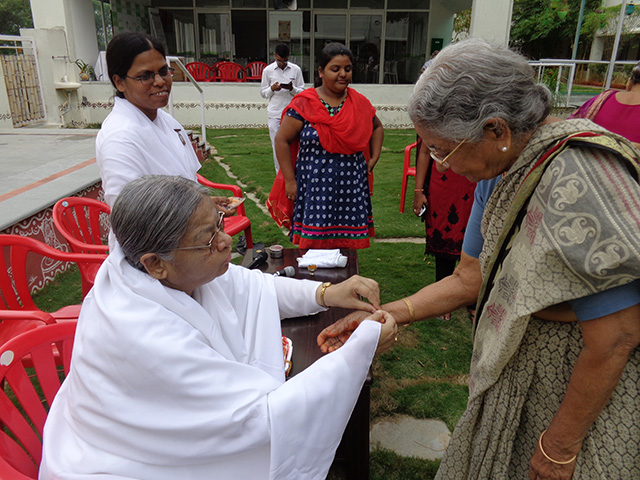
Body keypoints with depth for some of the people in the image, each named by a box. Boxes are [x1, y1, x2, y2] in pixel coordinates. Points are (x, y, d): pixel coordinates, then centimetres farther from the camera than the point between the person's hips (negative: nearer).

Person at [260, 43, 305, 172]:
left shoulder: (296, 69, 4)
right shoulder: (268, 70, 4)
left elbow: (302, 91, 7)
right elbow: (263, 93, 9)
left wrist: (292, 89, -14)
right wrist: (272, 89, -12)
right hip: (274, 114, 0)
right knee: (277, 146, 2)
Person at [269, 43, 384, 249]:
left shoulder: (360, 104, 8)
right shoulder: (304, 104, -5)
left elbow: (377, 127, 26)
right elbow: (282, 140, -3)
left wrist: (373, 158, 12)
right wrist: (290, 180, -6)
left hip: (351, 189, 3)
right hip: (314, 189, -3)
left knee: (347, 247, 8)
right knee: (313, 246, 0)